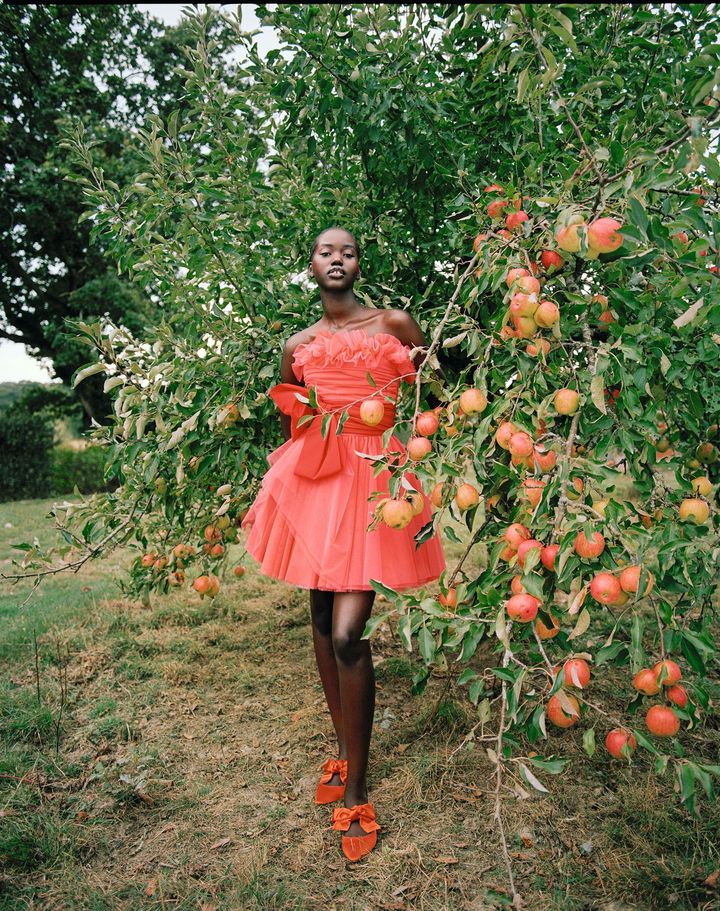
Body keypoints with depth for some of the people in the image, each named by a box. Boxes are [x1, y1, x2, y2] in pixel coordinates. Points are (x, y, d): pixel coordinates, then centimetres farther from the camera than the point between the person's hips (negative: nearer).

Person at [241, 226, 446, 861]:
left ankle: (355, 787, 6)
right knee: (323, 620, 9)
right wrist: (291, 476, 18)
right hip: (313, 476, 4)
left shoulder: (396, 325, 4)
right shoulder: (298, 346, 12)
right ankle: (344, 749, 29)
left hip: (372, 475, -4)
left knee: (348, 633, -12)